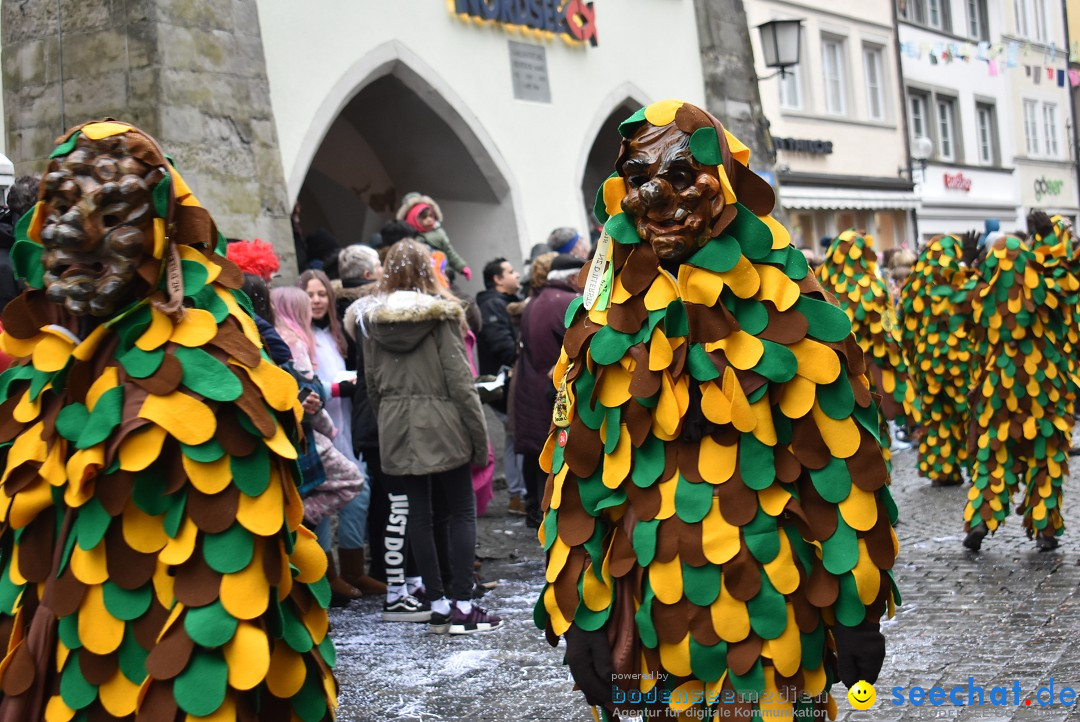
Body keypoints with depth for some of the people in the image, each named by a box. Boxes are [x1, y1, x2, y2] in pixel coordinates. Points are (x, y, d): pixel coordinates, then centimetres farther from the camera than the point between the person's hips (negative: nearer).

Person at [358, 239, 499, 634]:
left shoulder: (372, 317, 5)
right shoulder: (439, 314, -8)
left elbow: (372, 382, 7)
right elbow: (460, 380, -10)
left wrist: (387, 419, 15)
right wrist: (479, 435, -5)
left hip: (397, 428, 4)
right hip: (441, 424, -4)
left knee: (420, 513, 9)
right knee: (461, 512, 3)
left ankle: (438, 604, 13)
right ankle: (462, 605, -2)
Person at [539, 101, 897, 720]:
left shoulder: (785, 306, -5)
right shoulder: (607, 317, 2)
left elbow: (840, 458, -4)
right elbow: (579, 472, 4)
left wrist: (859, 610, -4)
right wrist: (582, 613, 1)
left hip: (769, 601, -2)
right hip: (648, 610, 2)